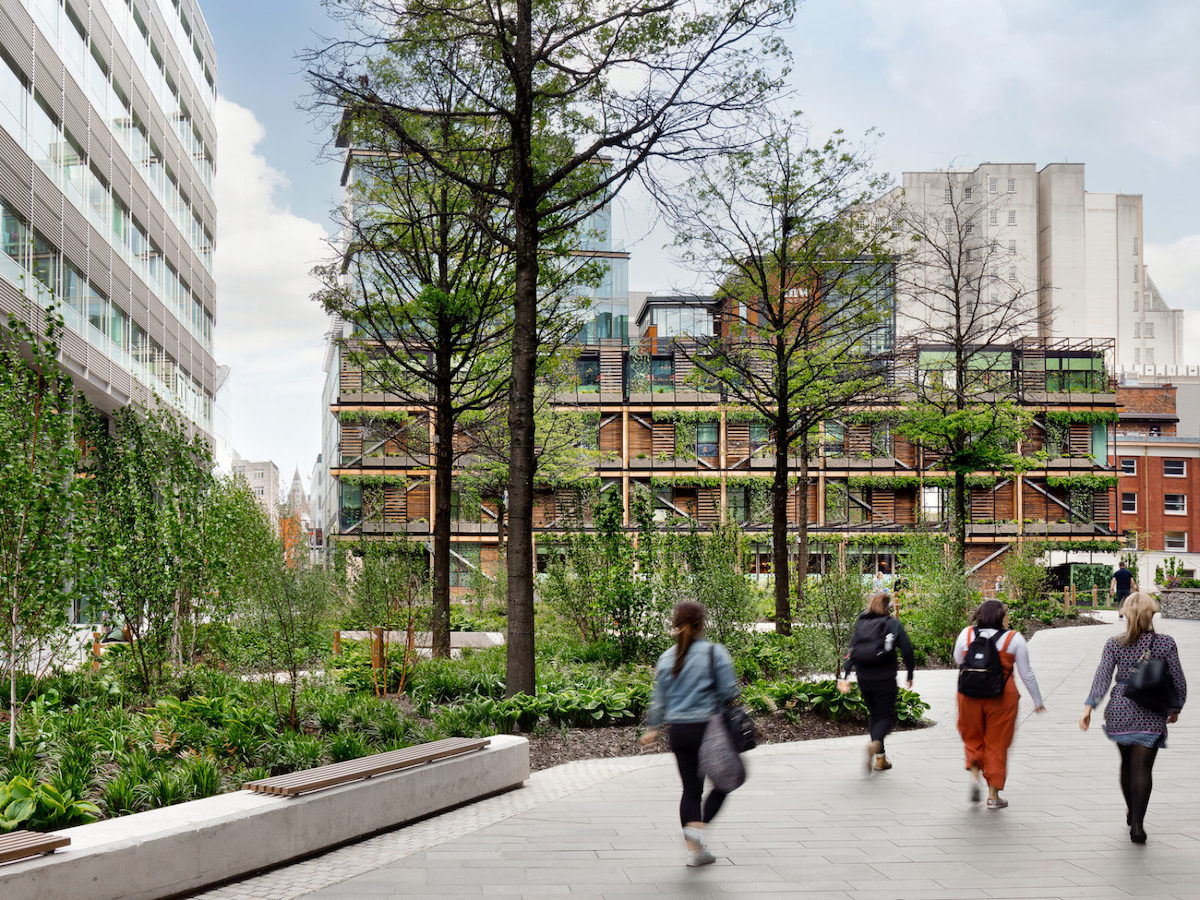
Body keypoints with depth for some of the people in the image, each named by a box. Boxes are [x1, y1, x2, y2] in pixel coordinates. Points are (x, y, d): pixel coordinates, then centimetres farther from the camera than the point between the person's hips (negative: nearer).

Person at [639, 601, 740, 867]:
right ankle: (698, 827, -9)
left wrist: (653, 728, 23)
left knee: (691, 788, 10)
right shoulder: (715, 653, -8)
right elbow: (729, 692, -8)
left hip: (678, 730, 5)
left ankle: (694, 850, 8)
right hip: (708, 727, -4)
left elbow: (659, 698, 11)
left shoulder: (667, 658, 6)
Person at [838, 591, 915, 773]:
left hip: (864, 680, 4)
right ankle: (875, 744, -26)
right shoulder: (893, 625, -4)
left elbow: (851, 651, 1)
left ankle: (880, 758, 20)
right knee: (887, 716, 4)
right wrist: (910, 675, 4)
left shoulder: (861, 624, 7)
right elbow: (907, 649, -7)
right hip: (885, 680, -4)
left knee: (874, 715, 19)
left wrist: (846, 676, -2)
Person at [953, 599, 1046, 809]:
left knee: (973, 738, 19)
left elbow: (957, 661, 15)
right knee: (997, 744, 8)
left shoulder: (966, 634, 1)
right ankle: (993, 795, 9)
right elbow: (1026, 673, 1)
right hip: (1002, 697, -2)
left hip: (970, 695, 2)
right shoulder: (1014, 639, -3)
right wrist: (1038, 701, 11)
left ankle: (974, 775, -4)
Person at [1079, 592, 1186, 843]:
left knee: (1127, 762, 20)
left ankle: (1131, 812, 38)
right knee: (1142, 767, -1)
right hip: (1151, 716, -2)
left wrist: (1089, 707, -12)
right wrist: (1175, 709, 16)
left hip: (1119, 713, 2)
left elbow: (1102, 676, -11)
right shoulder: (1166, 643, -5)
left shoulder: (1114, 644, -3)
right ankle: (1137, 824, -10)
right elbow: (1178, 681, 1)